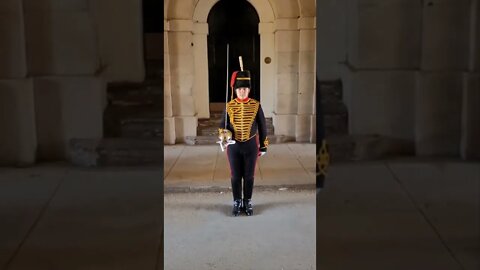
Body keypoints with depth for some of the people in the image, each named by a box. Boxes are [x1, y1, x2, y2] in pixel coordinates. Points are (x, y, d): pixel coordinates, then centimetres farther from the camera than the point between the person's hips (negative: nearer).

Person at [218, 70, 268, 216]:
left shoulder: (256, 105, -4)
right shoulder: (229, 106, -3)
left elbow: (262, 127, 1)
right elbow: (223, 125, 3)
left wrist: (263, 147, 3)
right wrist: (224, 134, -19)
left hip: (251, 146, 0)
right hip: (234, 147, 0)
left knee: (249, 176, 8)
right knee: (235, 176, 8)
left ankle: (248, 203, 21)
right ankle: (237, 203, 21)